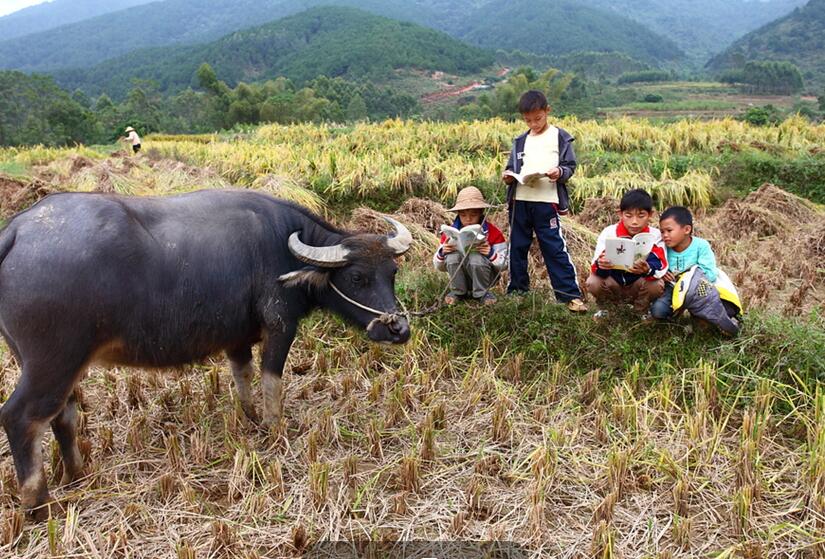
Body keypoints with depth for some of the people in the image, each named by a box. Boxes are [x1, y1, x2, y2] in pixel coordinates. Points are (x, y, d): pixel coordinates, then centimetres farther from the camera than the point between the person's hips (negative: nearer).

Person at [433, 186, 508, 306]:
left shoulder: (492, 232, -9)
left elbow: (504, 264, -8)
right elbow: (439, 267, 1)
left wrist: (491, 254, -28)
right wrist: (442, 253, -21)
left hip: (485, 277, -2)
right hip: (460, 277, 2)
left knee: (476, 258, -33)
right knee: (453, 255, -27)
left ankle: (482, 293, -7)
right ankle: (457, 291, -5)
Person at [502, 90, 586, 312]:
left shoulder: (560, 137, 4)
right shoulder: (520, 141, 17)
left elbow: (570, 166, 2)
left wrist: (560, 172, -19)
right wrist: (508, 176, -4)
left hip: (546, 202, -4)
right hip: (520, 200, 5)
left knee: (555, 248, -7)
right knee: (517, 247, 10)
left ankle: (571, 295, -2)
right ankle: (517, 291, 22)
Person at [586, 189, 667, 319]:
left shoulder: (654, 235, -13)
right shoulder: (609, 232, -15)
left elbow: (660, 265, -25)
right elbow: (596, 265, -24)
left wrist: (648, 270, -50)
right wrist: (601, 265, -49)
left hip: (638, 288, 0)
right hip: (612, 285, 0)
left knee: (657, 285, -28)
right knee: (593, 282, -28)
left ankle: (642, 311, 4)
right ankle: (602, 308, 7)